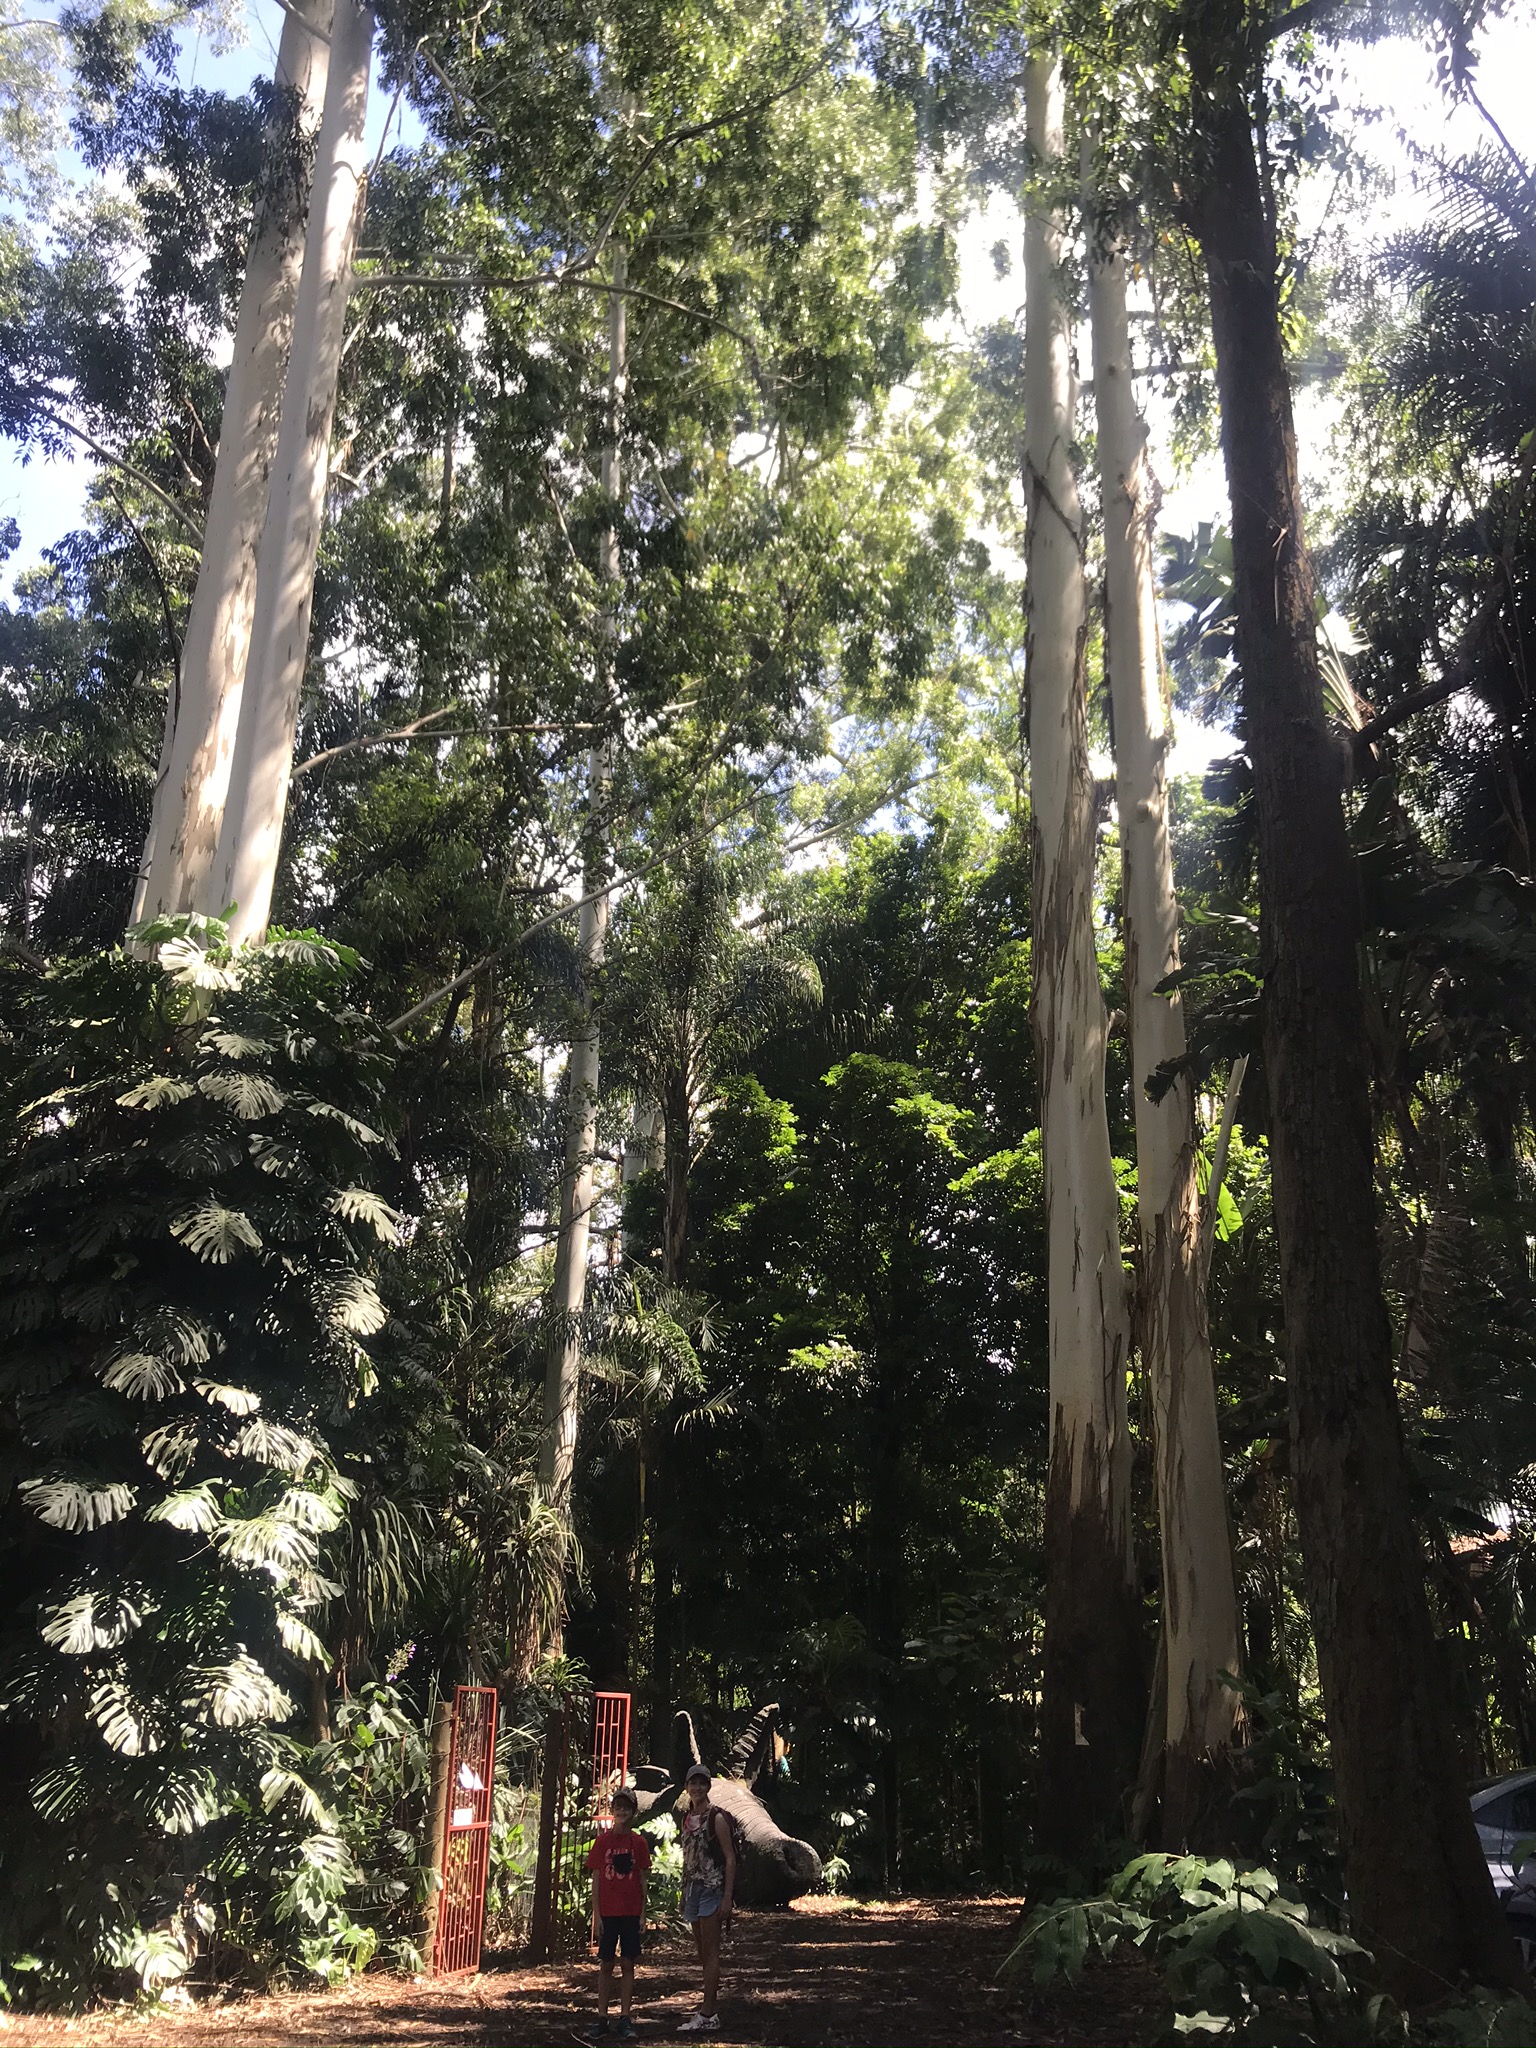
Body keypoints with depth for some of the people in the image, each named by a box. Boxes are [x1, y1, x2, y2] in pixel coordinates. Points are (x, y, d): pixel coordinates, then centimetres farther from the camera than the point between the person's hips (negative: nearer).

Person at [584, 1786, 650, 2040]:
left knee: (628, 1965, 4)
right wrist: (597, 1915, -4)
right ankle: (602, 2018, 11)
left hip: (631, 1912, 1)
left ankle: (625, 2019, 9)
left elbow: (642, 1880, 5)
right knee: (606, 1965, 4)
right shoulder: (603, 1841, -1)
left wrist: (643, 1913, 0)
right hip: (608, 1913, -1)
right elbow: (597, 1879, 0)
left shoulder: (639, 1842, 2)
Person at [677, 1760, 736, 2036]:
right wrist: (683, 1894, 15)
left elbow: (730, 1859, -10)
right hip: (692, 1887, 8)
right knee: (701, 1950, 11)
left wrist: (727, 1898, -16)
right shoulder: (687, 1818, 12)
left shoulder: (717, 1818, -8)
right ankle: (711, 2011, 19)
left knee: (710, 1951, -8)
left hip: (713, 1889, -8)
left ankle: (707, 2014, -7)